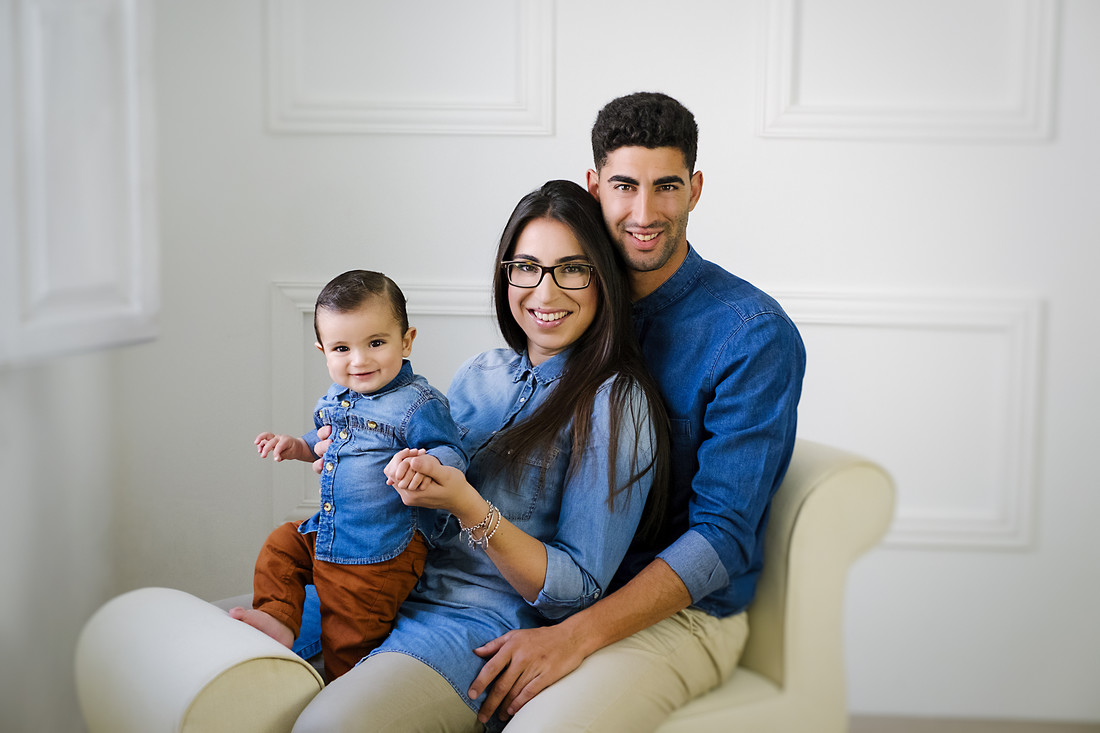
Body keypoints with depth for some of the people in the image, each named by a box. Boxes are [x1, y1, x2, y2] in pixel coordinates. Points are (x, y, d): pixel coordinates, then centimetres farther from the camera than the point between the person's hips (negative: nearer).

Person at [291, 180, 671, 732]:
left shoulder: (617, 404, -9)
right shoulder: (477, 377, 10)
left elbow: (577, 591, -12)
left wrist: (469, 507, -23)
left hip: (485, 625, -6)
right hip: (399, 591, 6)